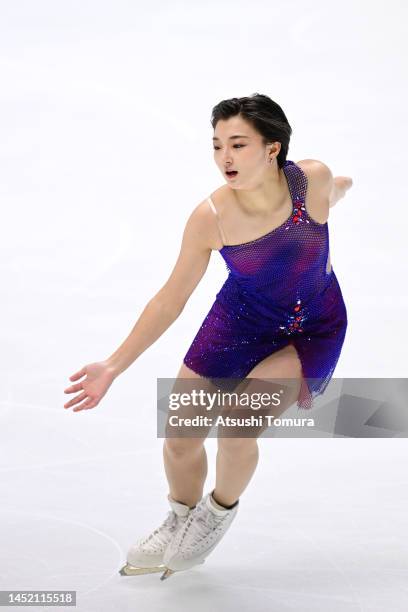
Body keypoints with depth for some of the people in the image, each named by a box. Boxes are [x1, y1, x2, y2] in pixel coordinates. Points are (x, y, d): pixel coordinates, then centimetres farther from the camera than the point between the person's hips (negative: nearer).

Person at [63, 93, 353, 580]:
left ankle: (221, 510, 12)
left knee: (237, 427, -21)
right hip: (240, 322, 2)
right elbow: (170, 300, -13)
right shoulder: (210, 217, -23)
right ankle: (180, 523, 36)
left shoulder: (314, 179, -26)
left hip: (313, 333, -2)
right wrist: (113, 366, -15)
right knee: (179, 439, 4)